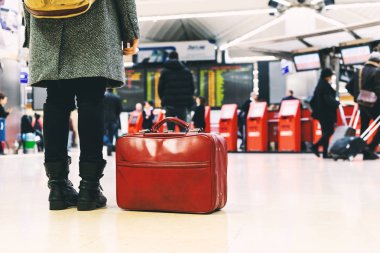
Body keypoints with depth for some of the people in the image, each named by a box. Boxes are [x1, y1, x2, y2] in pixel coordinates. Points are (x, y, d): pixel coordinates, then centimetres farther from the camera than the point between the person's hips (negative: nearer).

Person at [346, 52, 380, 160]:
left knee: (364, 127, 12)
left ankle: (365, 153, 13)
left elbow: (349, 87, 11)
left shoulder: (359, 72, 10)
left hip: (362, 105, 7)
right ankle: (370, 148, -10)